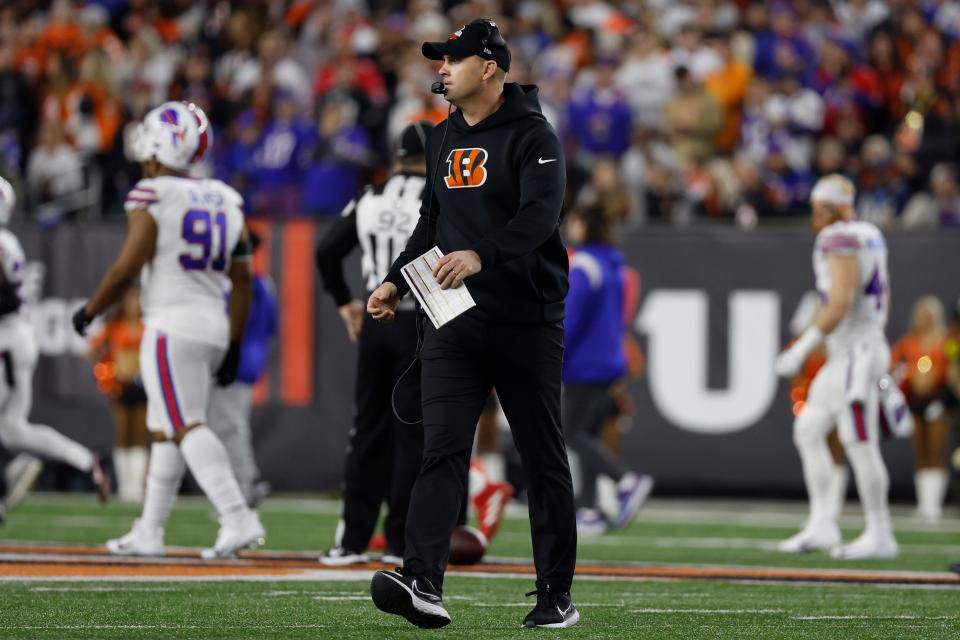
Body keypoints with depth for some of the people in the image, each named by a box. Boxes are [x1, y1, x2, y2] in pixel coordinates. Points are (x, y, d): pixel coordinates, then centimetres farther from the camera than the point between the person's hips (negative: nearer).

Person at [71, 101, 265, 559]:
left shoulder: (152, 199, -9)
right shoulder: (224, 202, 12)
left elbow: (125, 270, -11)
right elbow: (242, 281, 12)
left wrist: (88, 312, 5)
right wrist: (234, 345, 18)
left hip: (172, 327, -7)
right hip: (214, 327, 7)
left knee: (187, 428, -10)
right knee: (165, 430, 14)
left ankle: (238, 518, -23)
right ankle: (148, 532, 18)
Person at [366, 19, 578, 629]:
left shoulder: (533, 136, -9)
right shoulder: (445, 141, 15)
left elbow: (540, 214, -24)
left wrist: (481, 256, -39)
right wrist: (397, 281, 12)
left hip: (527, 321, -6)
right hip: (455, 323, 6)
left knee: (544, 458, 4)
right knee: (443, 449, -9)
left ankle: (557, 595, 12)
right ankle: (423, 584, -22)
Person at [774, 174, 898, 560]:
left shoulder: (841, 240, -16)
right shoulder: (870, 237, 14)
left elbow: (840, 304, -23)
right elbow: (882, 299, 21)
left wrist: (800, 351, -19)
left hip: (855, 354, -10)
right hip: (845, 355, 10)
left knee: (860, 444, -4)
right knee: (808, 432, 11)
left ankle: (880, 536, 2)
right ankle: (822, 524, 10)